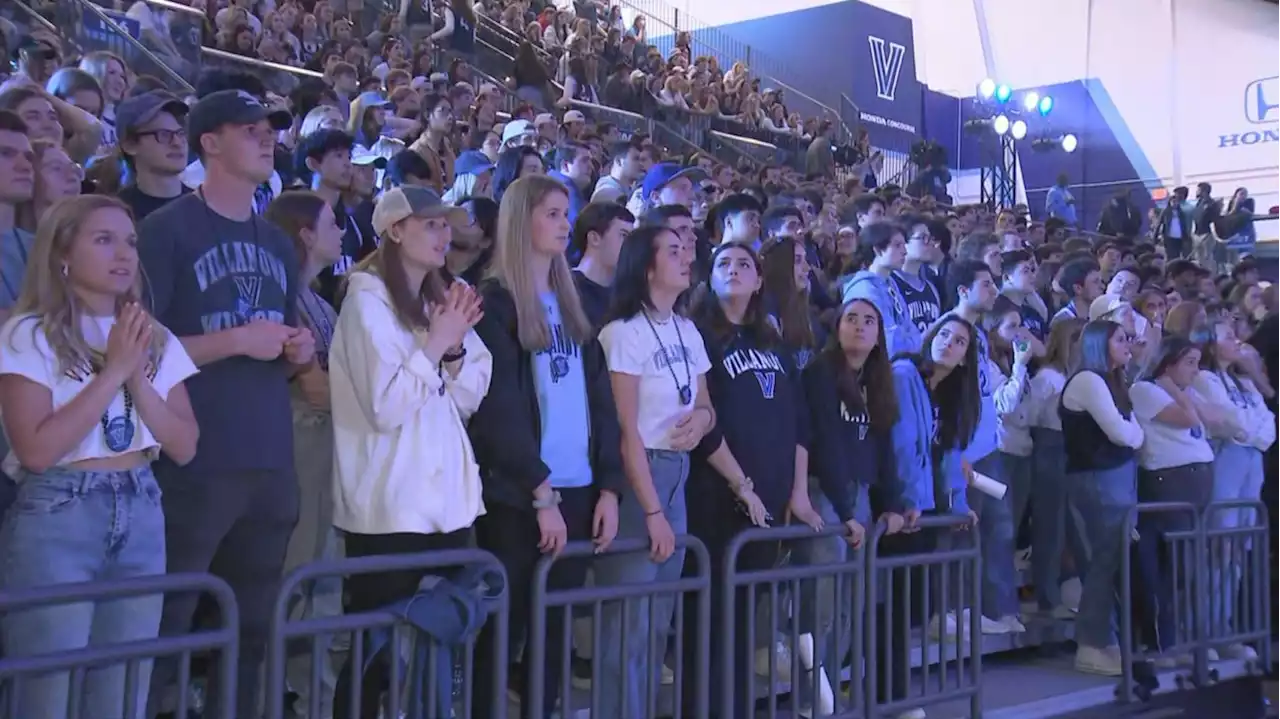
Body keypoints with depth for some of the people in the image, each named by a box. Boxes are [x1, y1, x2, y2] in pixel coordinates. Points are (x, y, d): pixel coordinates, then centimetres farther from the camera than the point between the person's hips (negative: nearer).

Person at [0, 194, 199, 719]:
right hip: (55, 519, -5)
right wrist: (114, 371, -15)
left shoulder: (155, 340, 9)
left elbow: (184, 448, 3)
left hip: (140, 518, 5)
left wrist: (138, 379, -10)